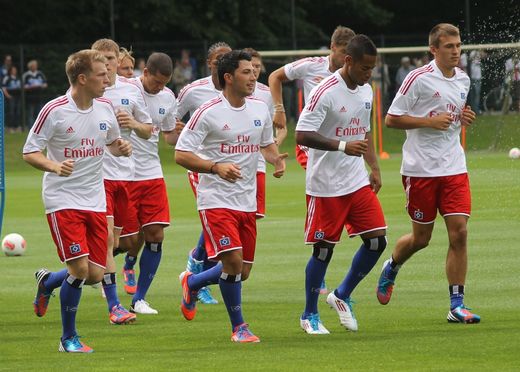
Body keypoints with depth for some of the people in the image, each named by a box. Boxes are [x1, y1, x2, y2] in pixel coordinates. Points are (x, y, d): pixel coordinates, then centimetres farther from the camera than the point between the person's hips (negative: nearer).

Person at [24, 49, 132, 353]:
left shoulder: (105, 108, 3)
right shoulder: (54, 111, -13)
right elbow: (29, 152, -8)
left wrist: (122, 148, -4)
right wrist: (54, 166, -27)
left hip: (95, 201, 6)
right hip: (63, 200, -6)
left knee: (95, 274, 2)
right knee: (80, 268, -13)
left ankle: (47, 282, 34)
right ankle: (69, 338, 5)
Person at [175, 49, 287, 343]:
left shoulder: (260, 109, 6)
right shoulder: (208, 113, -13)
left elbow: (267, 143, 23)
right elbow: (181, 154, -13)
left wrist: (276, 158, 0)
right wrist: (216, 167, -26)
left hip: (247, 202, 6)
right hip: (216, 200, -6)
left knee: (243, 272, 8)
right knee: (233, 261, -18)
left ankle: (192, 283, 36)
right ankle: (239, 326, 0)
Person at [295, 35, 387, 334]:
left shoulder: (366, 91, 9)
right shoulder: (325, 92, -16)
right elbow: (302, 135, -22)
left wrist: (374, 167, 16)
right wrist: (343, 146, -30)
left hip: (358, 183, 7)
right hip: (325, 186, -7)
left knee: (377, 240, 0)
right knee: (324, 249, 0)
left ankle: (342, 296, 19)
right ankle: (310, 315, 15)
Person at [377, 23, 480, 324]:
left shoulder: (463, 80, 10)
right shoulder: (419, 79, -10)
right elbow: (391, 119, -9)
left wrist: (463, 118, 3)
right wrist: (430, 121, -18)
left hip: (454, 167, 5)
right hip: (421, 170, -5)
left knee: (459, 232, -7)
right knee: (421, 238, 4)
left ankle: (457, 305, -4)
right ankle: (391, 268, 38)